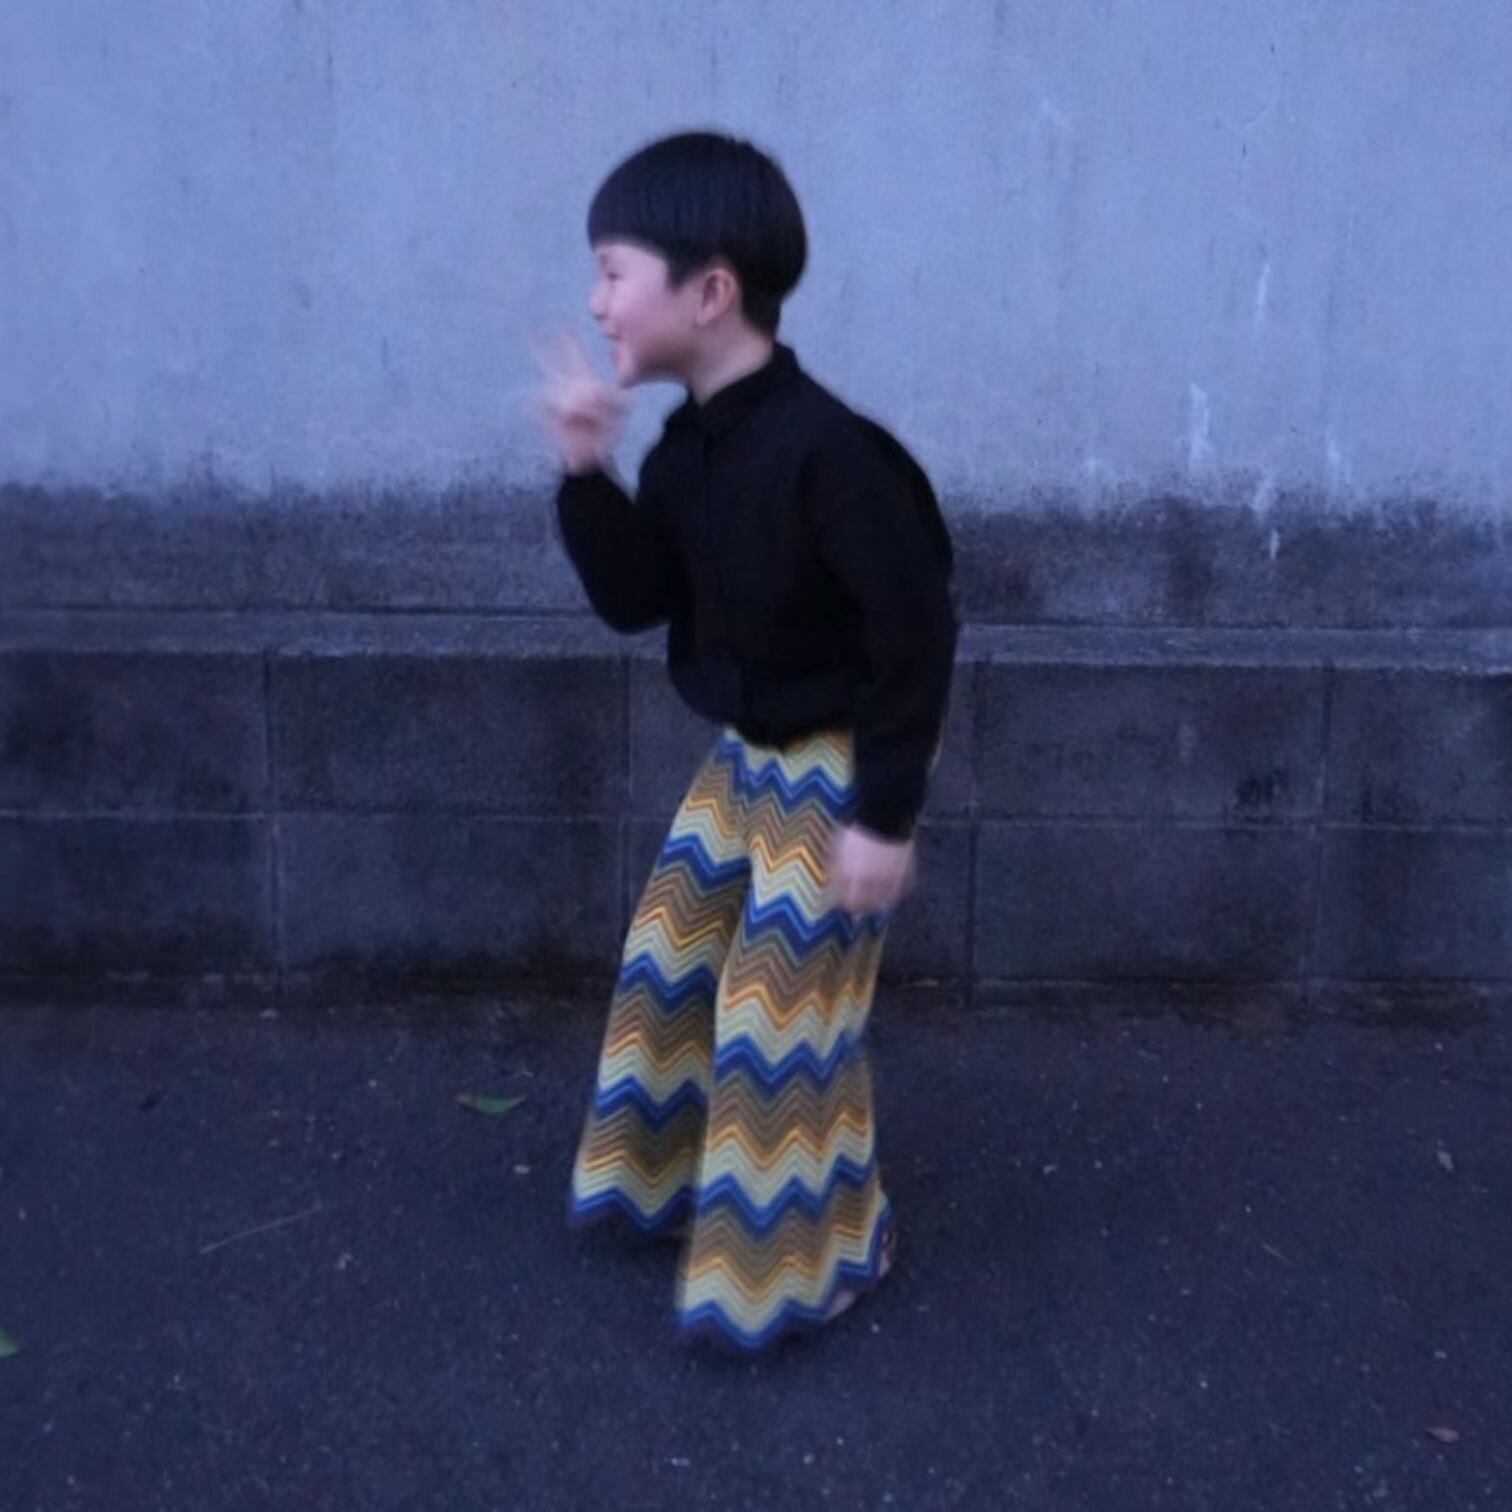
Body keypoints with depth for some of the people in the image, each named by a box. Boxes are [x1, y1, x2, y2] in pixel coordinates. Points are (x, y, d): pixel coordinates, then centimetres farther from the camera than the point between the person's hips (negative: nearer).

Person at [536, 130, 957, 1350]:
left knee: (781, 1010, 1)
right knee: (671, 961, 19)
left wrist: (885, 813, -21)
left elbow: (916, 634, -24)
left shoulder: (826, 450, -27)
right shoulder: (689, 444, 0)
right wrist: (589, 474, -13)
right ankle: (682, 1175, 41)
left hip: (834, 768, -9)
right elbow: (637, 600, 1)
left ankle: (812, 1254, 22)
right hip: (745, 755, 9)